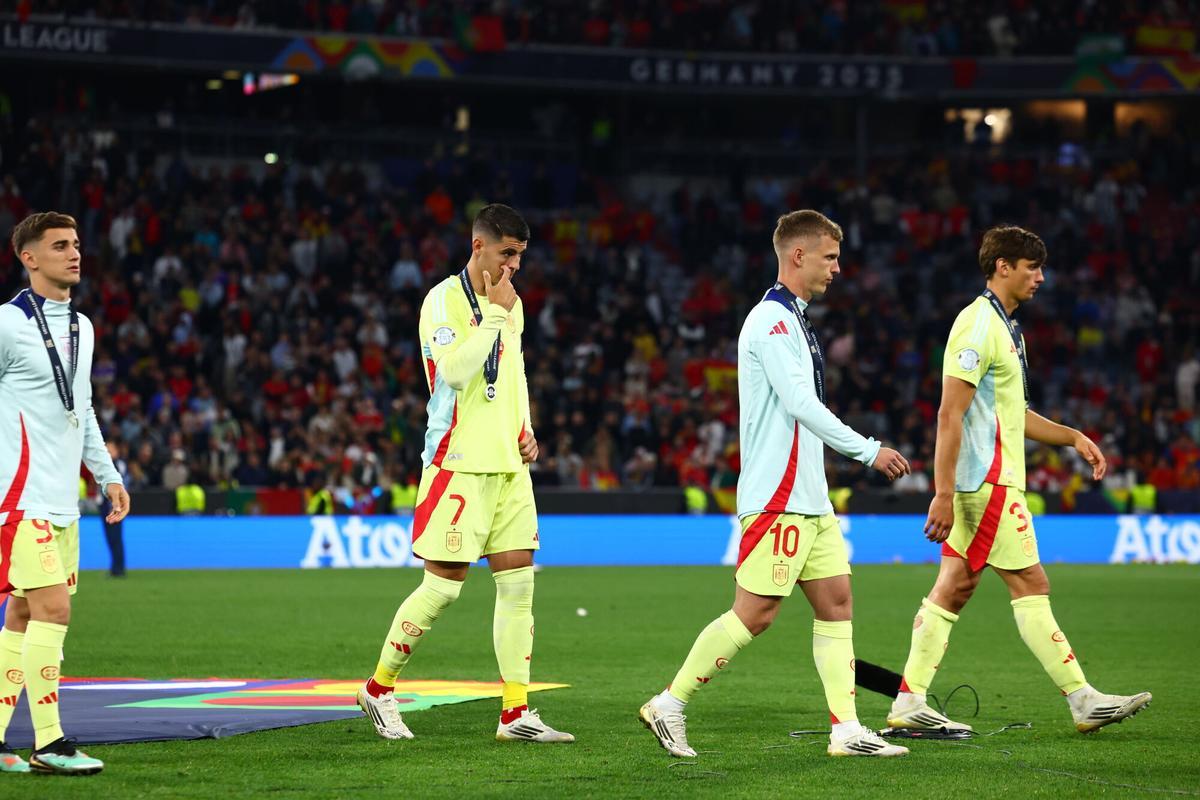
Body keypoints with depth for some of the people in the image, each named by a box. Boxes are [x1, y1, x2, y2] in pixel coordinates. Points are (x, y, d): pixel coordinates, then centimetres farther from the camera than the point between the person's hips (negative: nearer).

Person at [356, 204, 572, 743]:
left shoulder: (511, 304, 15)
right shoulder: (443, 300, -9)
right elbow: (453, 370, -23)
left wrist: (525, 428, 12)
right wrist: (494, 313, -18)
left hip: (508, 465, 7)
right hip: (459, 462, -7)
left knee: (518, 583, 2)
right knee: (443, 586, -6)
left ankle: (516, 713, 3)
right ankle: (378, 688, 11)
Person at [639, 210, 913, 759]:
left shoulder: (792, 319, 18)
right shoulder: (772, 320, -13)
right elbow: (800, 403, -22)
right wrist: (869, 450, -20)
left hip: (808, 498, 10)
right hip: (777, 498, -10)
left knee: (836, 602, 5)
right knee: (754, 613, -8)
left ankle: (846, 729, 4)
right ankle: (669, 706, 2)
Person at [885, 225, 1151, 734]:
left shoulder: (1003, 327, 18)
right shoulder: (978, 326, -13)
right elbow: (950, 414, -18)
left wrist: (1073, 437, 19)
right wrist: (943, 494, -22)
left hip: (991, 481, 10)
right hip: (988, 482, -10)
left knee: (955, 588, 7)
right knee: (1030, 585, -6)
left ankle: (909, 704, 7)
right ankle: (1082, 701, -3)